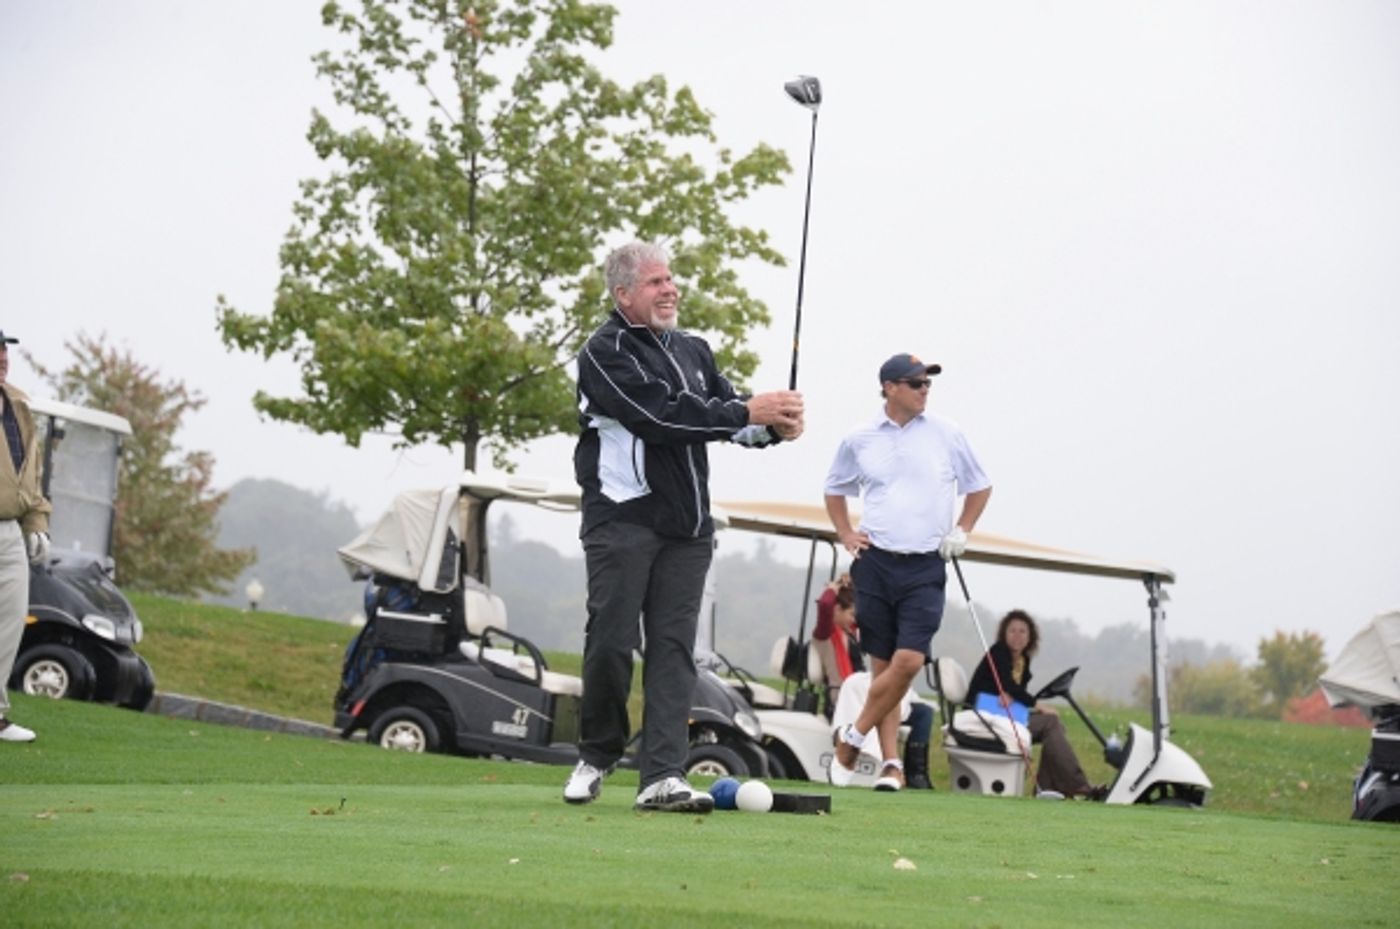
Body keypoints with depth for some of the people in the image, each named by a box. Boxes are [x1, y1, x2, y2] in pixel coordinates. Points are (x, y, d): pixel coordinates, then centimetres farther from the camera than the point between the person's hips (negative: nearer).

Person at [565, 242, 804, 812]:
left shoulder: (693, 351, 19)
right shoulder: (604, 354, -5)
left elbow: (729, 415, 13)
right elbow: (660, 416, -18)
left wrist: (773, 425, -11)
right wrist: (748, 411, -18)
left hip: (687, 524, 6)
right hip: (622, 518, -6)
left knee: (674, 647, -2)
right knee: (611, 641, -5)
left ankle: (662, 776, -6)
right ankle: (596, 755, 15)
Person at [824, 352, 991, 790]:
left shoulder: (946, 434, 3)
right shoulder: (859, 441, 6)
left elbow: (980, 486, 17)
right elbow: (835, 490, 22)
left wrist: (961, 531, 6)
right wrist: (846, 535, 9)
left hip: (925, 566, -1)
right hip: (875, 562, 1)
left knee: (909, 660, -15)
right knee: (883, 665, 1)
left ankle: (853, 737, 1)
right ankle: (891, 762, 7)